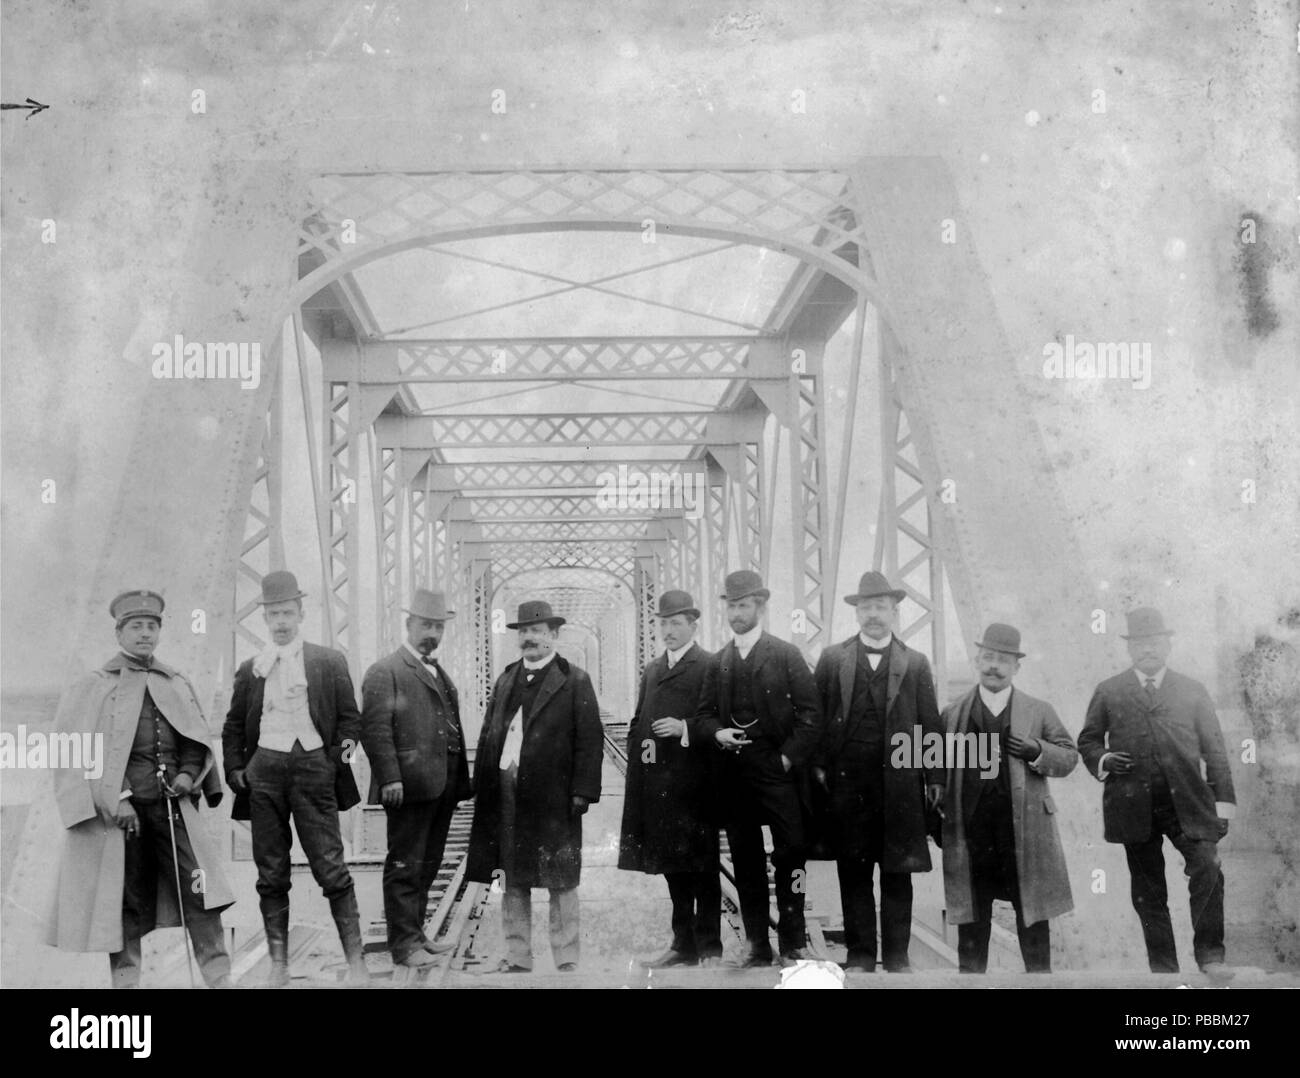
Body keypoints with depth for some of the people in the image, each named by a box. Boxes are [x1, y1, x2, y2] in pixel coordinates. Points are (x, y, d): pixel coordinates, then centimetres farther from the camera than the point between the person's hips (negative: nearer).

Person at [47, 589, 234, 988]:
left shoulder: (178, 684, 14)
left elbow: (198, 740, 23)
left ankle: (219, 980, -5)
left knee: (199, 890, -7)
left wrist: (189, 773, 1)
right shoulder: (93, 687, 2)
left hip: (172, 805, 3)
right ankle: (125, 980, 14)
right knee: (126, 903, 3)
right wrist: (115, 802, -14)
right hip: (118, 812, -3)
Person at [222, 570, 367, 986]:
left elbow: (350, 717, 10)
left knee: (331, 869, -5)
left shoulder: (329, 662, 7)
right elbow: (233, 726, 19)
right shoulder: (250, 669, 13)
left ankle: (355, 962, 0)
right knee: (271, 875, 5)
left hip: (313, 766, -2)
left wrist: (343, 749, -6)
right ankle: (278, 964, 11)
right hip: (264, 769, 2)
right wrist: (235, 769, 6)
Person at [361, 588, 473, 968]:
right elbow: (375, 727, -14)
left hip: (442, 788, 8)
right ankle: (403, 944, 1)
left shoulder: (439, 674, 21)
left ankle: (415, 933, 23)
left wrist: (459, 780, 15)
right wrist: (389, 777, -21)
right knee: (405, 866, -3)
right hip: (409, 787, -8)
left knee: (427, 866, 13)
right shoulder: (385, 672, -5)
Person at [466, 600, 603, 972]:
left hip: (553, 799, -5)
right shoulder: (505, 680, 15)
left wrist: (582, 792, -12)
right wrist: (482, 785, 6)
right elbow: (488, 735, 15)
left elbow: (590, 740, -6)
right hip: (504, 797, 5)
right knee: (512, 882, 11)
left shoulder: (574, 681, -2)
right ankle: (517, 958, 21)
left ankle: (566, 961, 11)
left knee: (561, 882, 3)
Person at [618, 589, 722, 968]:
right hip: (657, 784, 7)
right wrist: (640, 747, 6)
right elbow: (638, 724, 21)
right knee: (672, 867, 12)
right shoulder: (652, 671, 18)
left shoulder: (710, 667, -4)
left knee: (702, 868, -1)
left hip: (694, 784, -7)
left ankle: (709, 948, 5)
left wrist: (685, 728, -20)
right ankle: (683, 944, 21)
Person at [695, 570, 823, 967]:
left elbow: (810, 714, -2)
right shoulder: (717, 663, 13)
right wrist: (717, 732, -4)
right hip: (734, 774, 4)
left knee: (791, 854, -8)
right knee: (746, 862, 6)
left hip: (777, 770, -4)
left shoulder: (786, 655, 1)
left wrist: (790, 756, -9)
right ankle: (757, 945, 13)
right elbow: (703, 714, 17)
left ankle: (793, 942, 4)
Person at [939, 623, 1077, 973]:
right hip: (970, 832, 0)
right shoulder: (953, 714, 8)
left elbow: (1069, 757, 8)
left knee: (1033, 917, 6)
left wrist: (1038, 752, -11)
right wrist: (939, 821, 0)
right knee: (971, 918, 7)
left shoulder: (1039, 711, 8)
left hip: (1024, 831, 0)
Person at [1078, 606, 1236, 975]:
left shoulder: (1193, 691, 11)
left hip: (1187, 803, 0)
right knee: (1148, 893, 5)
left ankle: (1209, 953, -5)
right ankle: (1163, 968, 14)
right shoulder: (1108, 692, 10)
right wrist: (1103, 759, -8)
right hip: (1134, 806, 0)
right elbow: (1087, 740, 15)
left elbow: (1215, 751, 10)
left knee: (1208, 871, -19)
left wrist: (1223, 804, 4)